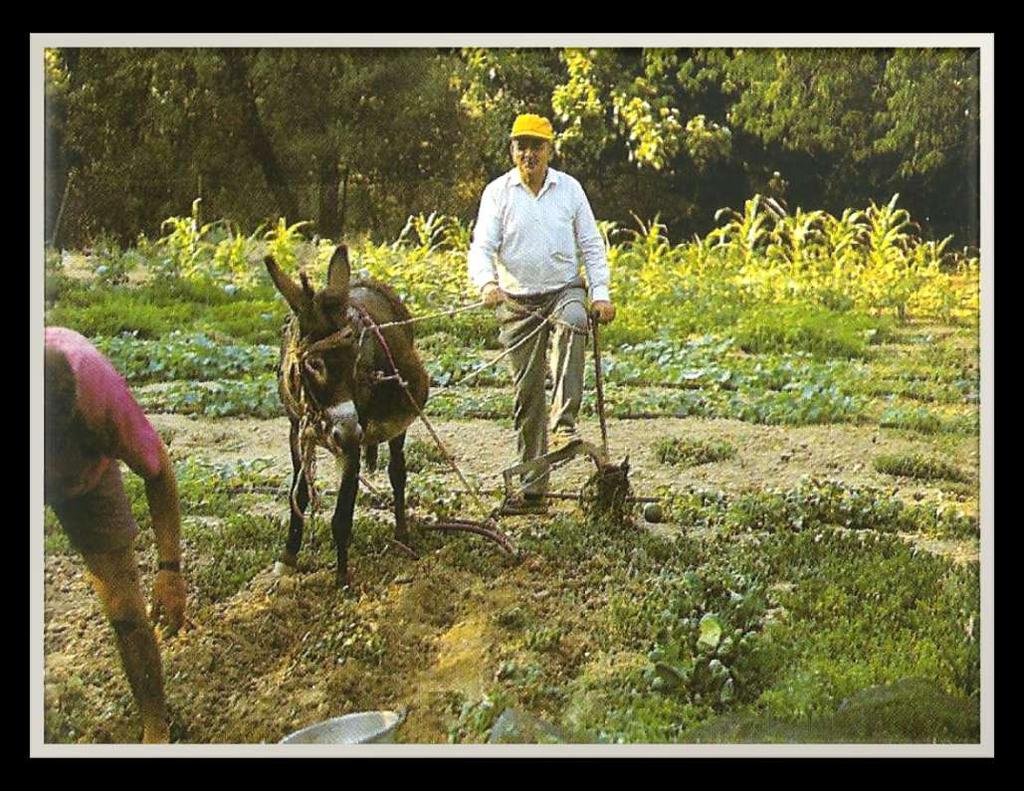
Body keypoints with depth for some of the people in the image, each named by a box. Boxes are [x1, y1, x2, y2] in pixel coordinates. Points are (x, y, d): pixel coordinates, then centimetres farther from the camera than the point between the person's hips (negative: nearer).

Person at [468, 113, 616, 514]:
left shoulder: (569, 188, 5)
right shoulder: (498, 192, 1)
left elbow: (591, 244, 7)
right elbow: (482, 246, -7)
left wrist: (600, 294, -4)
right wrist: (487, 282, -28)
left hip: (564, 290, 0)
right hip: (518, 303, 0)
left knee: (572, 324, -38)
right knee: (527, 395, 2)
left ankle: (563, 424, -39)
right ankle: (532, 489, 10)